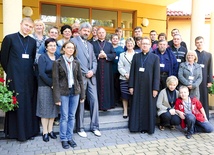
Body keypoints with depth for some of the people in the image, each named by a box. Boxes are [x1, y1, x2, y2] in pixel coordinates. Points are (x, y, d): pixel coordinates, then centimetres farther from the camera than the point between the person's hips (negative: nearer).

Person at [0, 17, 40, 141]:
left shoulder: (33, 41, 10)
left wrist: (29, 71, 7)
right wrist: (10, 72, 6)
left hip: (29, 78, 3)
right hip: (15, 77, -3)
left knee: (29, 104, 8)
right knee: (16, 103, 3)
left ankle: (30, 130, 21)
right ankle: (17, 131, 17)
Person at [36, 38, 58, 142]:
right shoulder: (43, 57, -4)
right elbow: (42, 73, -13)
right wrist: (51, 84, -15)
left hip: (56, 87, 4)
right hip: (44, 87, -4)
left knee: (53, 109, 9)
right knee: (45, 109, 3)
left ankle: (50, 130, 23)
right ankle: (45, 132, 16)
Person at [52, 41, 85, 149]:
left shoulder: (76, 62, 6)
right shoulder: (58, 62, -4)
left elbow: (80, 79, 8)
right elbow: (55, 80, -7)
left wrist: (82, 95, 6)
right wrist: (57, 97, -11)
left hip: (75, 92, 4)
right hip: (64, 92, -3)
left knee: (72, 116, 11)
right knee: (64, 117, 4)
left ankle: (70, 137, 25)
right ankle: (63, 139, 20)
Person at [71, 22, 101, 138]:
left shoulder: (90, 45, 22)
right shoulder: (74, 41, 0)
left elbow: (94, 60, 17)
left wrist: (92, 71, -3)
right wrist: (85, 72, -10)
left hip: (91, 77, 6)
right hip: (80, 76, -6)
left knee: (94, 101, 4)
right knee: (80, 102, 2)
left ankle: (94, 126, 17)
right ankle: (80, 128, 16)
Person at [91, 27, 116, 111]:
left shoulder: (109, 44, 15)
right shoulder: (93, 44, 9)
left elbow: (114, 55, 3)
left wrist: (106, 55, -11)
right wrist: (98, 55, -15)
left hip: (107, 69, 2)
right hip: (97, 68, -1)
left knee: (107, 85, 3)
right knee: (97, 86, 1)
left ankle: (106, 104, 11)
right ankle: (97, 104, 8)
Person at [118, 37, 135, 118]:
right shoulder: (122, 55, 12)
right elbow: (120, 67, 3)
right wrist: (126, 74, -11)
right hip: (124, 78, 1)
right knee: (125, 96, 5)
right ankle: (125, 111, 18)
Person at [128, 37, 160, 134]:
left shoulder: (155, 57, 1)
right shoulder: (136, 56, 7)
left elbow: (157, 74, -3)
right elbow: (132, 72, 5)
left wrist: (155, 88, -9)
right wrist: (131, 86, 0)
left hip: (149, 86, -2)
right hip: (137, 86, 2)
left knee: (149, 107, 7)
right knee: (137, 106, 8)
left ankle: (148, 127, 20)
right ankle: (137, 126, 21)